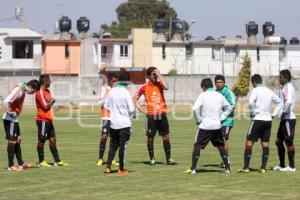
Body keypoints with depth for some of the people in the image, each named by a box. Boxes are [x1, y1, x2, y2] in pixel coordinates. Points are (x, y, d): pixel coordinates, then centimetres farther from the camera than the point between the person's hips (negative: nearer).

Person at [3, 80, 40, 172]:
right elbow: (6, 102, -31)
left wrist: (15, 113, 10)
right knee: (12, 141, -5)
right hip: (10, 119, -10)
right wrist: (10, 112, -20)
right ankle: (10, 165, 1)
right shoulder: (18, 90, -21)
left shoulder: (22, 90, 9)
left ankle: (21, 163, 20)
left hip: (14, 119, 10)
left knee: (17, 140, 13)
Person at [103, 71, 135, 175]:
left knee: (113, 145, 15)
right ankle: (121, 169, 9)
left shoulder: (112, 91, -1)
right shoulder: (126, 92, -14)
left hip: (113, 123, 4)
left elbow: (106, 106, 5)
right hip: (124, 123, -4)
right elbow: (131, 109, -13)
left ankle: (108, 167, 9)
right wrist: (131, 117, 6)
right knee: (123, 146, 4)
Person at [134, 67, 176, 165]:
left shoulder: (159, 84, 4)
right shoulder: (144, 87, 0)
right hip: (151, 116, -1)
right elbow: (135, 99, 7)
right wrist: (142, 110, -3)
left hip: (162, 114, 1)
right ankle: (152, 159, 15)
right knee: (150, 138, 3)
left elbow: (166, 87, -19)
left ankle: (168, 158, 9)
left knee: (166, 137, 2)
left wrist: (159, 75, -14)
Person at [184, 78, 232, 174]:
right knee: (221, 146, 16)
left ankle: (193, 169, -3)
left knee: (197, 146, 3)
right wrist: (221, 118, 14)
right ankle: (227, 168, 14)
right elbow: (229, 108, 17)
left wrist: (198, 120, -6)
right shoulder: (219, 96, 8)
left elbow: (195, 108, -19)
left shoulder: (203, 95, -6)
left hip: (205, 125, -4)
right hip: (217, 126, 4)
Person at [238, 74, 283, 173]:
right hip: (268, 120, 6)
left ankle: (246, 167, -5)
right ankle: (263, 167, 5)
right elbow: (280, 103, 21)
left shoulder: (255, 90, -7)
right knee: (265, 144, 7)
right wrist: (274, 114, 16)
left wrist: (252, 112, -9)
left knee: (249, 143, -1)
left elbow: (251, 102, -24)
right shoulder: (269, 91, 12)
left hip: (258, 119, -6)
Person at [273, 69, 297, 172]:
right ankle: (282, 165, 21)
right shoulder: (284, 87, 16)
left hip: (289, 118, -10)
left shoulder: (288, 87, -13)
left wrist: (283, 111, -20)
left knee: (288, 142, -4)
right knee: (279, 141, 13)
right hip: (284, 118, 10)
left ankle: (291, 166, 1)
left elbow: (288, 101, -28)